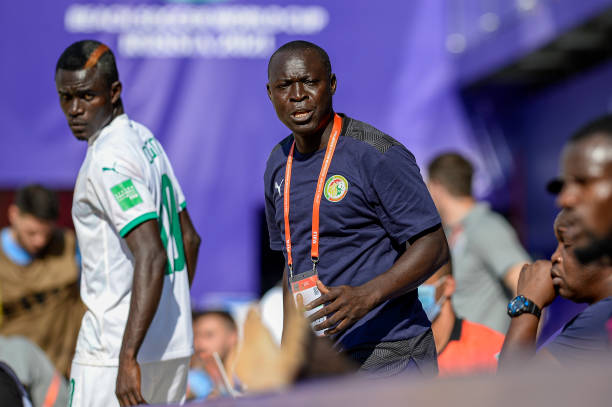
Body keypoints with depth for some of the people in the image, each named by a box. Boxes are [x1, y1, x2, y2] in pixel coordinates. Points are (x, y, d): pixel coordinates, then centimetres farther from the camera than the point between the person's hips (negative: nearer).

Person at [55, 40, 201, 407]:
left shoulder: (108, 162, -17)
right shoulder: (146, 140, 12)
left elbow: (152, 256, -28)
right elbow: (189, 238, 19)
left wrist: (128, 358, -32)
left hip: (114, 348, -9)